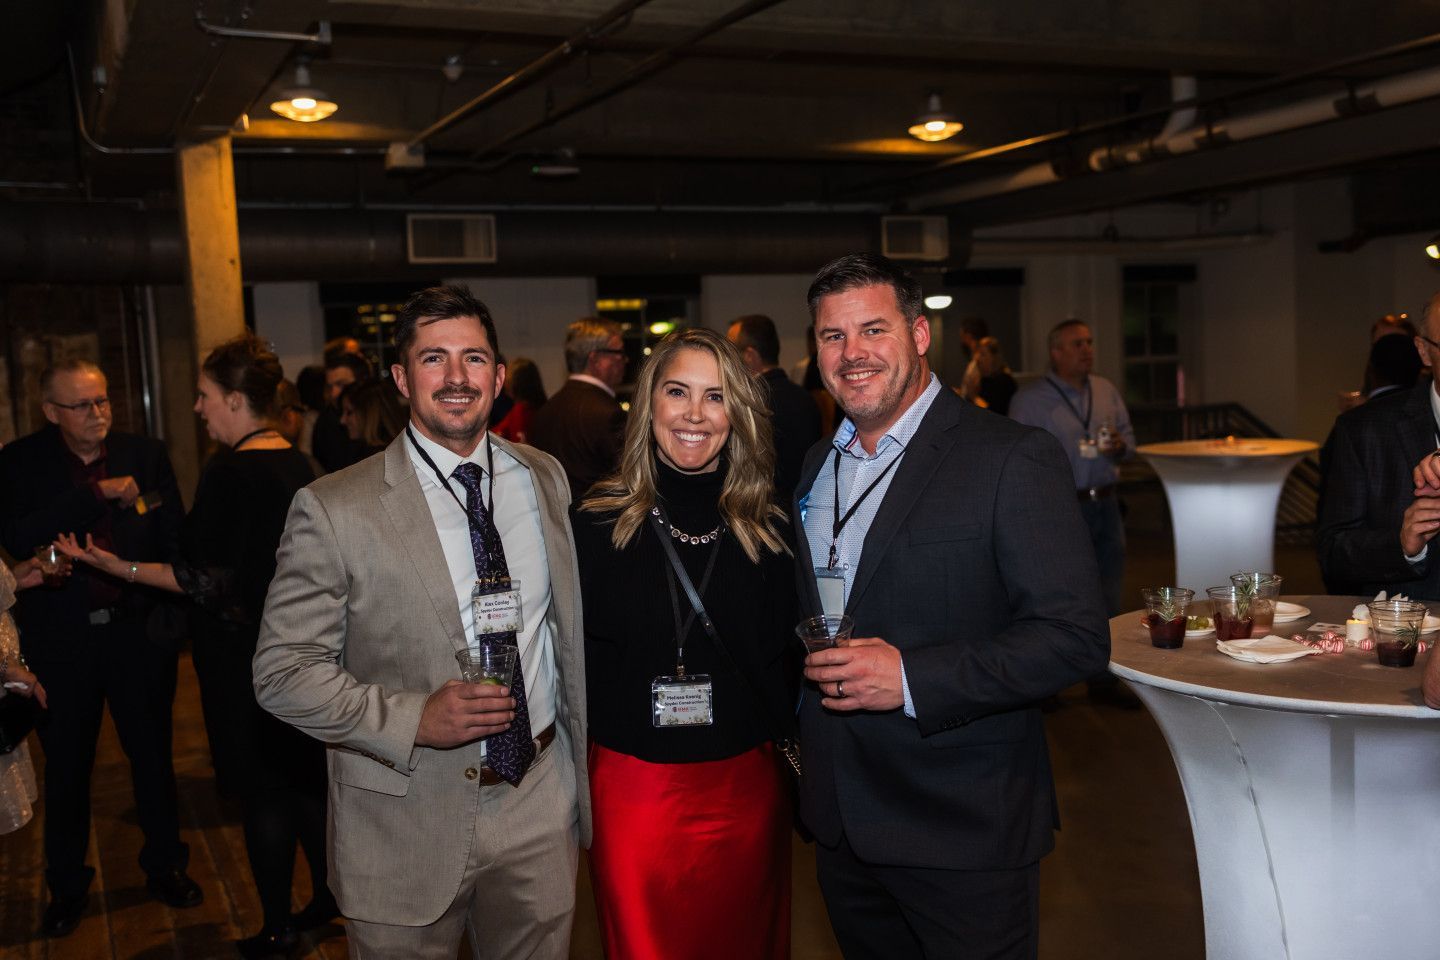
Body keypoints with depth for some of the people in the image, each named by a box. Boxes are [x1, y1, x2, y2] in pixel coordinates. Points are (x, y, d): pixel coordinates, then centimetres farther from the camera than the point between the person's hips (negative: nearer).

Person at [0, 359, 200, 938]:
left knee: (153, 755, 13)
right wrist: (96, 494, -24)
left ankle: (164, 866, 33)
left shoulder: (146, 456, -2)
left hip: (138, 630, 1)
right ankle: (67, 885, 32)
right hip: (60, 637, 0)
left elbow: (174, 540, -2)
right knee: (67, 766, 13)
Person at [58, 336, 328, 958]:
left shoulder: (230, 472, -22)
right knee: (303, 775, 19)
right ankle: (325, 897, 32)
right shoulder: (296, 464, 2)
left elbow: (213, 581, -22)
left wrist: (119, 567, -19)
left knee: (263, 790, 5)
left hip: (244, 655, -8)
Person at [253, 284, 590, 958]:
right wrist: (415, 719, -22)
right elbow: (283, 672, -11)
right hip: (407, 822, -3)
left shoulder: (546, 478, 3)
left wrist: (586, 769, 11)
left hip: (540, 807, 4)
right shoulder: (335, 509, -12)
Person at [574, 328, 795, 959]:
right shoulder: (597, 523, -5)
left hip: (748, 789, 2)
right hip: (633, 786, -1)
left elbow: (783, 663, 6)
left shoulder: (768, 531, -1)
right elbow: (571, 658, 0)